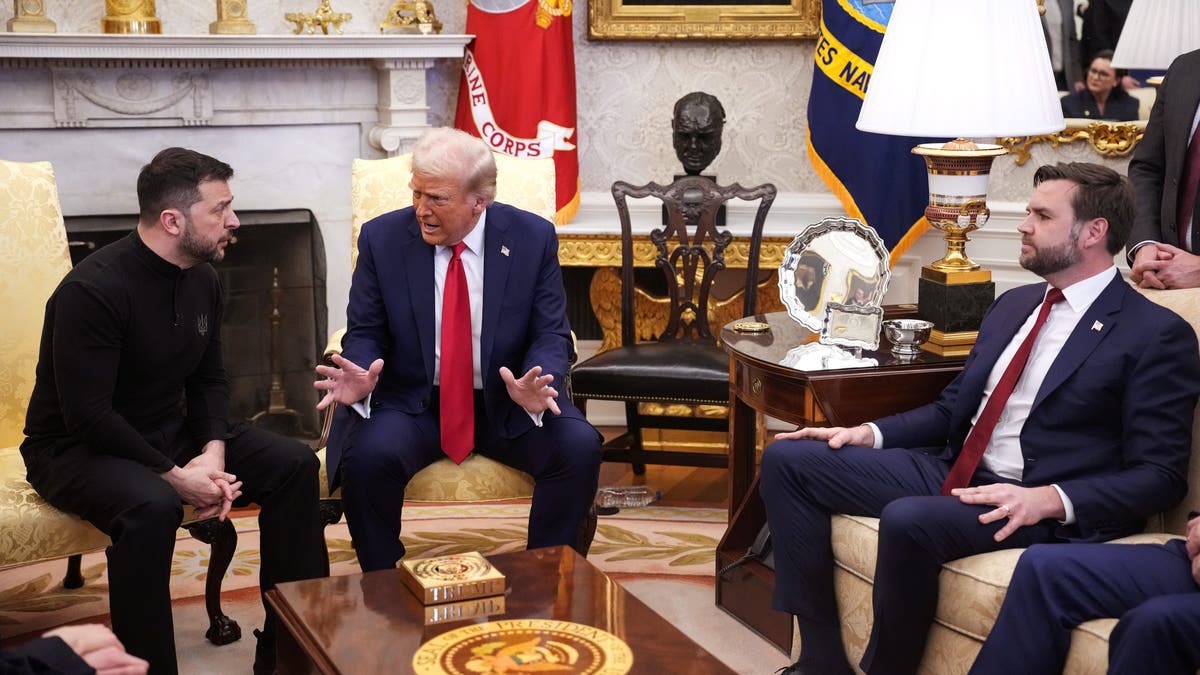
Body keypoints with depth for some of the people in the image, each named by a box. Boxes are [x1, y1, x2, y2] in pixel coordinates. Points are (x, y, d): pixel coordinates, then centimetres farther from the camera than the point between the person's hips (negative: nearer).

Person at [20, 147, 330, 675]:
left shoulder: (203, 279, 1)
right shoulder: (93, 289, -24)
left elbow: (209, 380, 8)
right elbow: (88, 414, -26)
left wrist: (213, 453, -11)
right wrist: (174, 475, -26)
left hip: (170, 432, 8)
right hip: (77, 448, -8)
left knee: (294, 464, -7)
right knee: (152, 506, -39)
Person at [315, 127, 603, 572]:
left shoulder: (533, 238, -4)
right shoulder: (382, 238, -4)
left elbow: (552, 335, -3)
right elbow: (363, 333, 1)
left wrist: (534, 387, -27)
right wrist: (361, 377, -24)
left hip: (505, 401, 1)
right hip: (410, 402, 0)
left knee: (579, 448, -25)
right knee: (368, 454, -31)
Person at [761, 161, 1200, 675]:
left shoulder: (1157, 335, -7)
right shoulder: (1013, 304, 17)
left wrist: (1050, 499, -26)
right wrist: (871, 433, 6)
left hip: (1049, 512, -8)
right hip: (953, 473, 8)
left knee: (908, 520, -37)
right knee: (788, 459, -3)